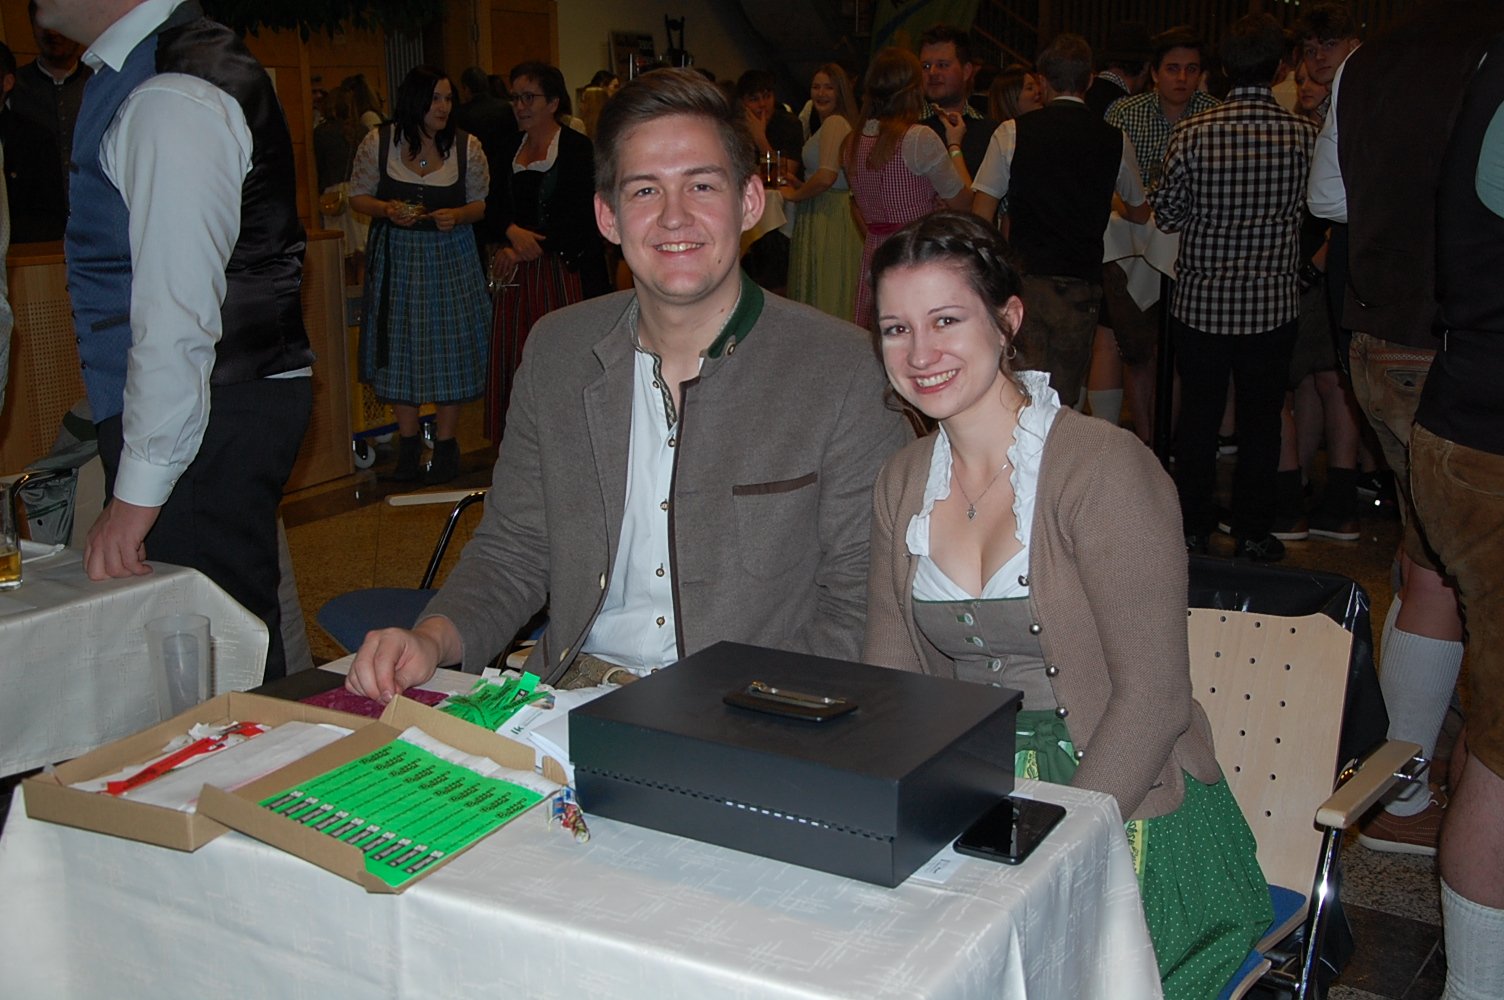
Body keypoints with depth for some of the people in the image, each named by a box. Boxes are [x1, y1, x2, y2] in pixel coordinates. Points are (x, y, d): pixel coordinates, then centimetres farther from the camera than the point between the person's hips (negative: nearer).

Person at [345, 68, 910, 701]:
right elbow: (511, 553, 13)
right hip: (571, 692, 3)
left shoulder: (846, 369, -7)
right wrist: (432, 640, -6)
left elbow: (858, 607, -5)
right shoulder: (555, 352, 7)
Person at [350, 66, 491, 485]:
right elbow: (358, 196, 4)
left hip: (450, 257, 0)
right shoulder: (378, 142, -4)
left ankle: (446, 443, 15)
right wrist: (387, 210, -16)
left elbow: (481, 203, 5)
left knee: (449, 347, 1)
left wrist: (457, 216, -16)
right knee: (401, 346, 7)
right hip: (395, 257, 1)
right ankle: (408, 443, 20)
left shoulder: (468, 147, -3)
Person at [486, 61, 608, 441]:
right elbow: (495, 208, 12)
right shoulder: (509, 150, 14)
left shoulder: (579, 149, -4)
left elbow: (581, 220, -10)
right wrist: (513, 231, -11)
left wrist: (526, 248, -12)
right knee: (516, 362, 3)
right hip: (517, 273, 5)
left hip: (564, 271, -5)